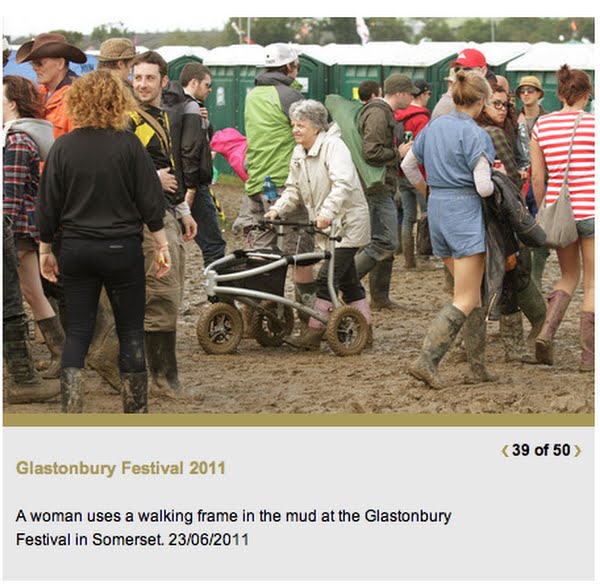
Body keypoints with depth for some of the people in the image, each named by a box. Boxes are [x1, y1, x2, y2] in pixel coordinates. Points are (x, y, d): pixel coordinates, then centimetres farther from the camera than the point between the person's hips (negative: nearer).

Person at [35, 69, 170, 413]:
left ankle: (71, 411, 0)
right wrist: (162, 246, 4)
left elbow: (48, 205, 3)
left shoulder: (63, 147, -2)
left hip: (76, 251, 2)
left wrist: (46, 249, 13)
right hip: (122, 249, -2)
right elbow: (150, 201, -5)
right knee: (131, 332, 8)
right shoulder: (129, 145, -8)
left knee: (78, 333, 7)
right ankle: (136, 410, 11)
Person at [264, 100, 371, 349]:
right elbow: (293, 190, 16)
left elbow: (343, 184, -30)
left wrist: (327, 212, -39)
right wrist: (277, 209, -2)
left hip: (348, 222, -9)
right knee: (348, 280, 13)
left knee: (327, 277, -13)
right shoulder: (299, 154, 11)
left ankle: (314, 333, -12)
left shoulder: (333, 146, -17)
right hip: (328, 225, 9)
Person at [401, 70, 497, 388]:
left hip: (437, 210, 8)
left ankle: (478, 367, 14)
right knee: (465, 300, -6)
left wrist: (427, 191, 37)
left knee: (473, 294, 14)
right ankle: (426, 360, -18)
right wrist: (497, 187, 6)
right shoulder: (475, 135, -13)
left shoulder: (433, 127, 9)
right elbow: (483, 186, -17)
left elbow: (408, 165, 20)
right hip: (465, 210, -8)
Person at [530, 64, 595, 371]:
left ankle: (547, 332, -1)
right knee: (592, 285, 8)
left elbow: (537, 179, 5)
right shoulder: (593, 124, -7)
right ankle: (588, 356, 7)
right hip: (590, 208, -4)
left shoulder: (541, 126, 2)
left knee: (569, 275, 22)